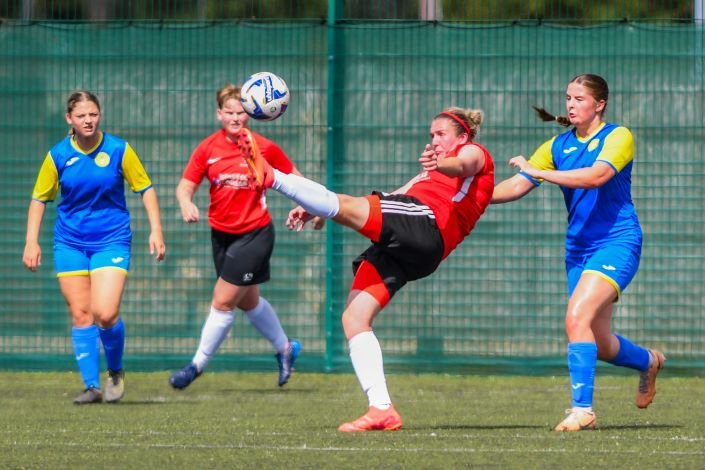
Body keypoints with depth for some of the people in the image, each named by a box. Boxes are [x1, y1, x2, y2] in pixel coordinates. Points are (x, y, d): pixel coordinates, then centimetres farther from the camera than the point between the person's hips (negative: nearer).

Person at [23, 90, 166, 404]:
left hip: (111, 240, -2)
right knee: (80, 314, 0)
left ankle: (115, 372, 11)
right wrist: (32, 242, 0)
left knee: (105, 313, -15)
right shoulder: (58, 155, -2)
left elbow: (145, 188, 2)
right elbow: (39, 199, 7)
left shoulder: (118, 150, -6)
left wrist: (155, 231, -5)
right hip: (69, 243, 2)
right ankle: (92, 386, 7)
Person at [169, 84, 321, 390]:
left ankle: (198, 365, 4)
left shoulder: (264, 148, -10)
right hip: (221, 234, 5)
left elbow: (294, 178, 1)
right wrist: (186, 204, -29)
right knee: (247, 301, 20)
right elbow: (185, 186, -7)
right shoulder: (207, 149, -3)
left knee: (223, 301, -9)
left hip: (254, 234, -5)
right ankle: (285, 348, 42)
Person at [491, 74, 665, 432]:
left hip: (616, 244, -7)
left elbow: (597, 175, -26)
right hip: (578, 249, 7)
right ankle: (648, 361, 42)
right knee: (599, 345, 10)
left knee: (577, 317, -26)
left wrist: (538, 172, -28)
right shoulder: (558, 146, 10)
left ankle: (582, 409, -24)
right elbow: (517, 186, 4)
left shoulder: (617, 137, -7)